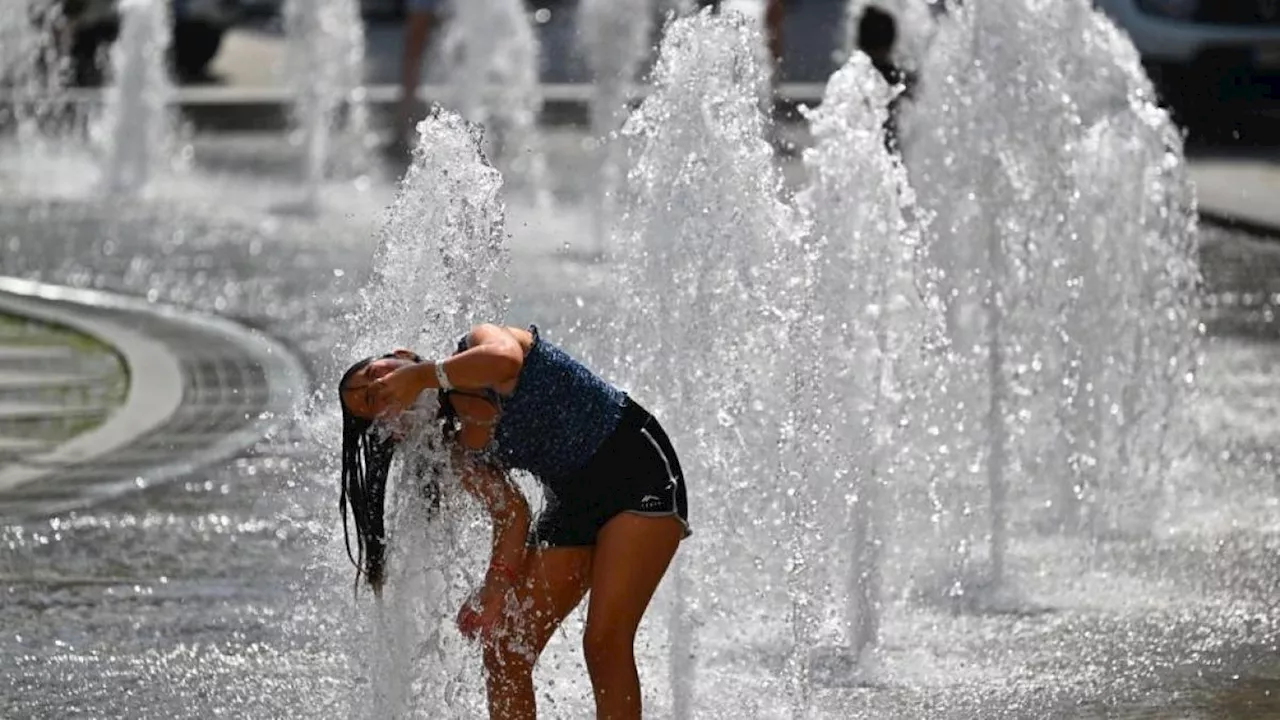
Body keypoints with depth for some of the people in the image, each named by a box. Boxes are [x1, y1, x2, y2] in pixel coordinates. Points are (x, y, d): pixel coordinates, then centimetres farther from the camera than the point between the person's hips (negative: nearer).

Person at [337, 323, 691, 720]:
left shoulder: (478, 342, -10)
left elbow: (505, 360, -35)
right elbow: (511, 514, 1)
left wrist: (422, 375, -27)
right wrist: (497, 586, -14)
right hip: (573, 502, 7)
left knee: (605, 644, -18)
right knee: (504, 653, 1)